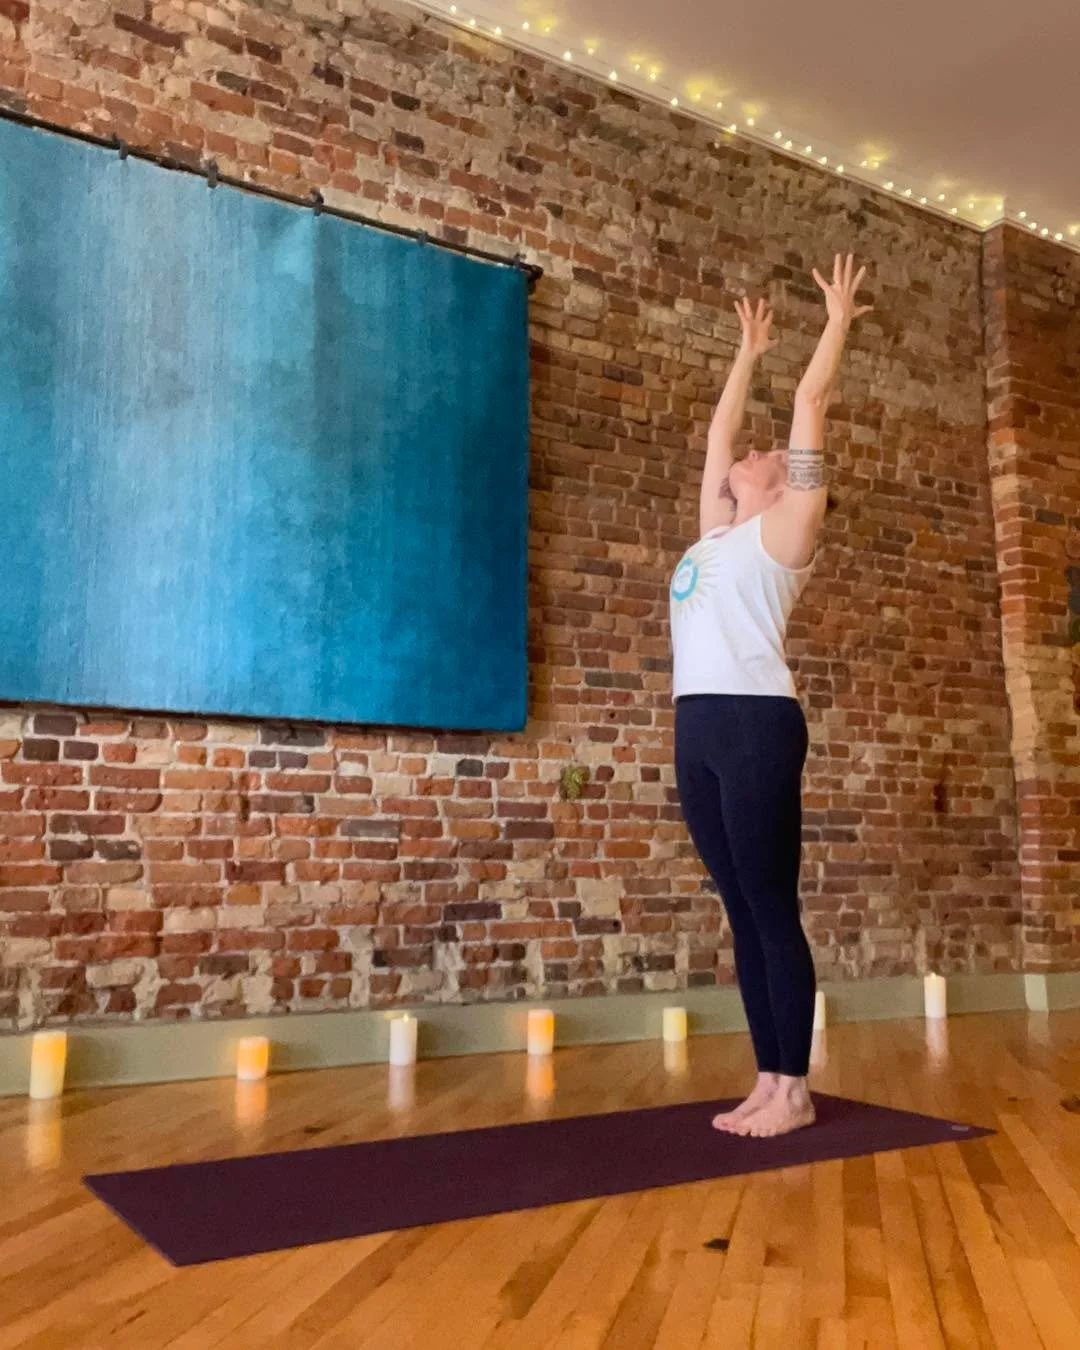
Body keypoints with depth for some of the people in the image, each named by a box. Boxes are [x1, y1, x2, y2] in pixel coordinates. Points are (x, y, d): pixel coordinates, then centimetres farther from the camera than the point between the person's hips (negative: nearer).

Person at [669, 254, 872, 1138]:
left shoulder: (782, 528, 6)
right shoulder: (719, 533, 23)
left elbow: (812, 403, 9)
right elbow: (719, 432, 33)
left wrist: (839, 321, 19)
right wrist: (750, 351, 43)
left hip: (757, 723, -7)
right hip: (699, 727, 7)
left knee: (773, 909, -3)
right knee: (743, 912, 9)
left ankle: (795, 1090, 7)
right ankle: (770, 1082, 16)